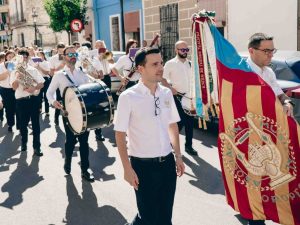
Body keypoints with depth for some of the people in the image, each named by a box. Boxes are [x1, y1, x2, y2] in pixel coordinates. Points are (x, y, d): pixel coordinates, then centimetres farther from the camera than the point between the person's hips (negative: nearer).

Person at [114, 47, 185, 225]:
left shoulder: (167, 93, 3)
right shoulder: (128, 97, -13)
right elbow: (120, 135, -10)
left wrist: (178, 156, 10)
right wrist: (127, 168, -12)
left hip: (168, 162, 5)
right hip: (143, 165, -4)